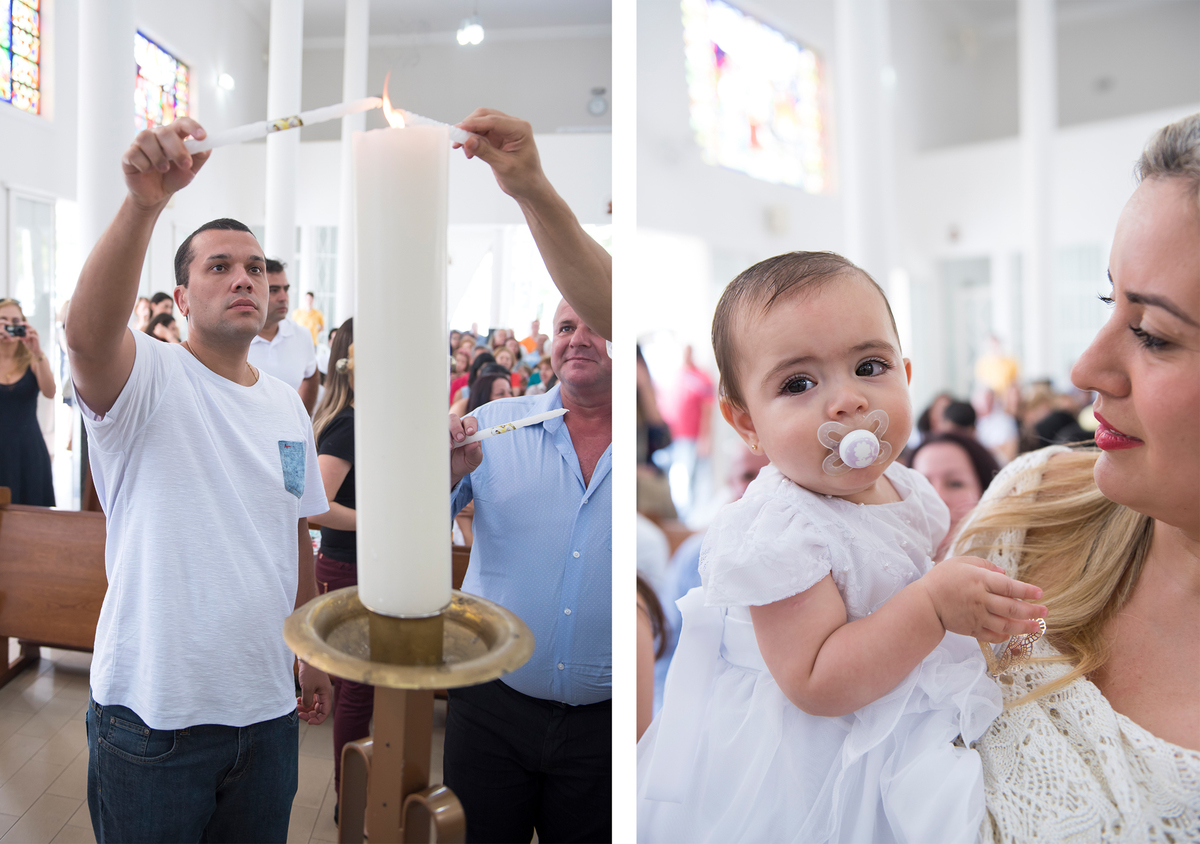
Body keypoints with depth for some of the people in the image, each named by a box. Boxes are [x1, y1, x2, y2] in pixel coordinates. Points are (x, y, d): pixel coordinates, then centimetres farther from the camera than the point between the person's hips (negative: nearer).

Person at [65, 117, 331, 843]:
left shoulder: (288, 405, 7)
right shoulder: (147, 378, -10)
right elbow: (88, 333, -35)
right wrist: (146, 201, -47)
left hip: (268, 705, 5)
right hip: (154, 710, -5)